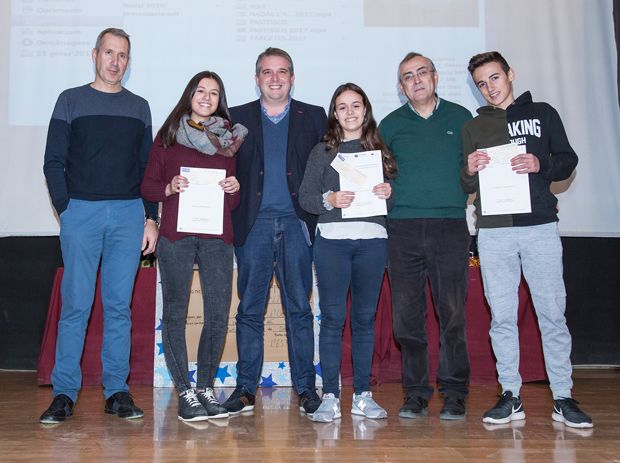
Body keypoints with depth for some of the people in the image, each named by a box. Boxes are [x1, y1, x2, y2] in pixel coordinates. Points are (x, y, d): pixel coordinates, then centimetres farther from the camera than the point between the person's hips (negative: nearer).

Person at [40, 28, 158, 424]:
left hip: (128, 213, 2)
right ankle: (64, 394, 7)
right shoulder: (71, 100, 8)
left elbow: (147, 167, 13)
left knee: (119, 305, 4)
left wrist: (151, 218, 5)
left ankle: (117, 391, 11)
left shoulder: (139, 107, 14)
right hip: (81, 212, -2)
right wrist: (66, 210, -6)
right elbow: (54, 162, 4)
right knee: (76, 305, -2)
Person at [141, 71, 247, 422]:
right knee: (175, 313, 0)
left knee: (219, 315, -2)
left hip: (218, 236, 2)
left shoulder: (229, 139, 15)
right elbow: (148, 186, 7)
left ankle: (206, 388, 14)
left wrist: (235, 189, -4)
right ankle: (185, 392, 10)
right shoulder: (168, 136, 9)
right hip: (175, 235, -1)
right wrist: (169, 188, -12)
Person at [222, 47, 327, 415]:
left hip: (296, 223, 0)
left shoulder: (314, 117, 11)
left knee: (300, 309, 3)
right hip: (253, 223, 1)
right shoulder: (238, 118, 12)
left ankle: (306, 388, 11)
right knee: (250, 310, 3)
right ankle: (246, 389, 11)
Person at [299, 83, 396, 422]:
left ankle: (362, 395, 14)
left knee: (365, 317, 6)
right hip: (332, 240, -1)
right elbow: (304, 196, 4)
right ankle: (330, 397, 3)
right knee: (332, 317, -3)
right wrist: (328, 200, -14)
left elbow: (398, 191, 14)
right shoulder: (322, 151, 11)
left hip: (372, 241, 2)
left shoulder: (381, 150, 15)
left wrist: (389, 193, -7)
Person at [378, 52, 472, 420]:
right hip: (403, 228, 1)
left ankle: (454, 394, 10)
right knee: (407, 317, 2)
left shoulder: (460, 117, 11)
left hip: (450, 227, -1)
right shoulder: (391, 124, 13)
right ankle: (416, 393, 14)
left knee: (452, 314, -2)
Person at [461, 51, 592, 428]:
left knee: (553, 313, 0)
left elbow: (568, 160, 8)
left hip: (540, 227, -1)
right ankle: (511, 397, 11)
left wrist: (540, 164, -12)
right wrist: (470, 171, -9)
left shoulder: (543, 113, 13)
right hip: (493, 231, 2)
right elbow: (467, 188, 14)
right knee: (502, 317, 2)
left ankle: (563, 398, 9)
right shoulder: (473, 127, 16)